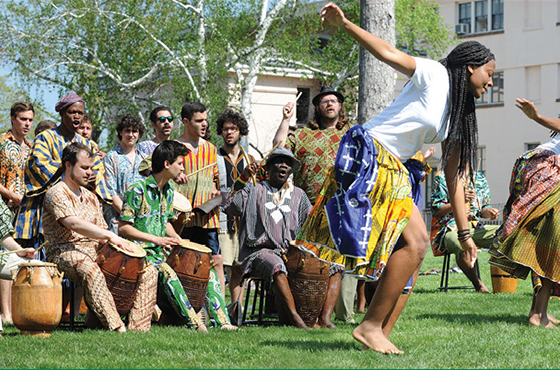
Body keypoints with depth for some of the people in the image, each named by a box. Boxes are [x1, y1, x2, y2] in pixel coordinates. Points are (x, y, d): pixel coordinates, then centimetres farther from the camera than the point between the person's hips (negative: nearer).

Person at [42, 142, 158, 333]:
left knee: (148, 272, -8)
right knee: (90, 270, -43)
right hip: (65, 253, -8)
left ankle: (138, 328, -18)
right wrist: (111, 236, -31)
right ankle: (117, 328, -45)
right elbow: (74, 224, -22)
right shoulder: (56, 193, -5)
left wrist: (117, 243, -2)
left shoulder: (90, 198, 22)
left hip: (95, 252, 8)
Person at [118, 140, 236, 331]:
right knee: (167, 272, -37)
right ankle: (195, 324, -39)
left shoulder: (168, 191, 13)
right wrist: (156, 239, -21)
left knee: (206, 270, -3)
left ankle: (223, 322, -7)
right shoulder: (137, 190, -12)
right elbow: (123, 228, -14)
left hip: (163, 251, 8)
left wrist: (175, 237, 3)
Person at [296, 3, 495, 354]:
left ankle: (381, 334, 1)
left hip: (394, 170, 9)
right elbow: (390, 54, -15)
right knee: (414, 243, -16)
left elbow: (454, 178, 18)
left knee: (416, 246, 0)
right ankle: (370, 326, -11)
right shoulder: (435, 75, -5)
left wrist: (465, 233, 16)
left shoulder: (459, 117, 17)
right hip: (369, 158, -9)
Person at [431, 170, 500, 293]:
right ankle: (479, 285, -24)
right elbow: (436, 212, -4)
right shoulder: (442, 177, 2)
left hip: (475, 227, 5)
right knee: (463, 247, -41)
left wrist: (488, 212, -3)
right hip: (451, 228, -5)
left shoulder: (480, 177, 18)